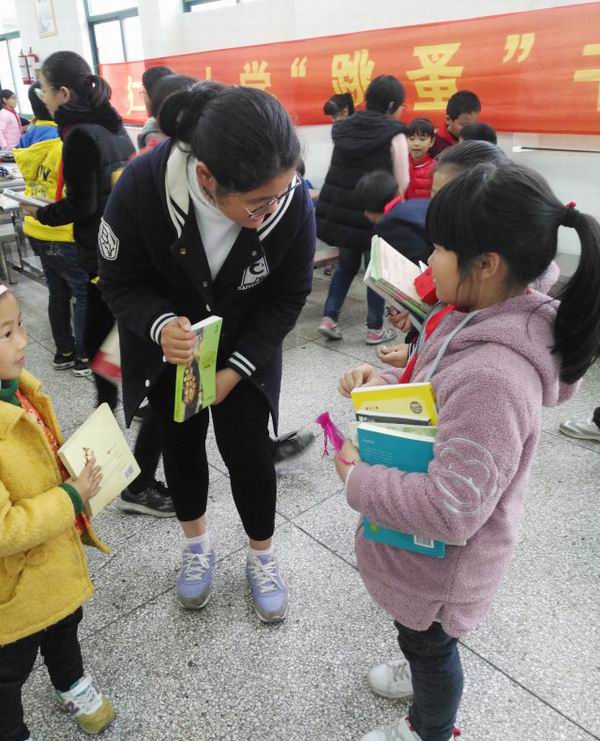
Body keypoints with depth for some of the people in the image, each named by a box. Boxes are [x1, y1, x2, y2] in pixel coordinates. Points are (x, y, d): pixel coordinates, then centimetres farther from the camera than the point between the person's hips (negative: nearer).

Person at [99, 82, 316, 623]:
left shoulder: (292, 201, -29)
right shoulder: (142, 188, -31)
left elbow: (289, 295, -14)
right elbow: (120, 281, -15)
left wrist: (235, 369, -18)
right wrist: (160, 325, -36)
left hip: (246, 349, 0)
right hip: (169, 345, 1)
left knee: (248, 450, 5)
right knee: (181, 442, 14)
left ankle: (262, 555, 33)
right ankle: (197, 545, 42)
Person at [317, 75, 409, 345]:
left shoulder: (344, 127, 9)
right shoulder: (394, 133, -6)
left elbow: (339, 169, 13)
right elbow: (402, 182, -4)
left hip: (336, 208, 5)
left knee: (346, 262, 22)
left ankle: (329, 318, 15)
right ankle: (375, 329, 18)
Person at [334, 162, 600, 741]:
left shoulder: (492, 377, -39)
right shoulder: (478, 320, -9)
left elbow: (450, 509, -36)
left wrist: (358, 480, -23)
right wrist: (385, 385, -10)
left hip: (441, 560, -8)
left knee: (427, 643, 23)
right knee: (422, 637, 34)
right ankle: (427, 677, 66)